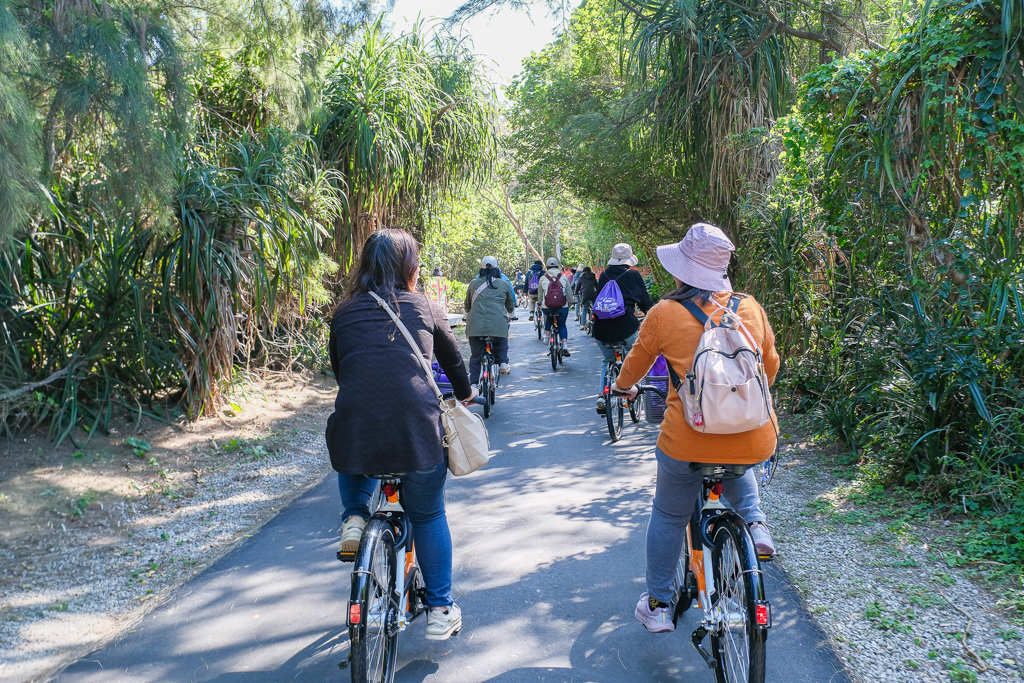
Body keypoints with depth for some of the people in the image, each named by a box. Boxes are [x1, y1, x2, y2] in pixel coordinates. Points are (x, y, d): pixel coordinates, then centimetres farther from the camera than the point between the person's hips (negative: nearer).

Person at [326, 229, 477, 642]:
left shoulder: (345, 313, 13)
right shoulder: (425, 307, 9)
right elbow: (453, 360, 22)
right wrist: (464, 395, 43)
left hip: (353, 432, 1)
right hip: (418, 433, -1)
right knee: (428, 516, 21)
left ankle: (354, 517, 19)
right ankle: (440, 610, 29)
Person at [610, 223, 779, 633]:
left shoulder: (664, 314, -4)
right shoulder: (751, 308, 4)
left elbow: (637, 362, 13)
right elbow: (771, 366, 18)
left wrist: (623, 386, 35)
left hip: (689, 440, -3)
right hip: (755, 441, 3)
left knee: (669, 517, 20)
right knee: (738, 472, 40)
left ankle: (658, 606, 30)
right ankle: (754, 522, 17)